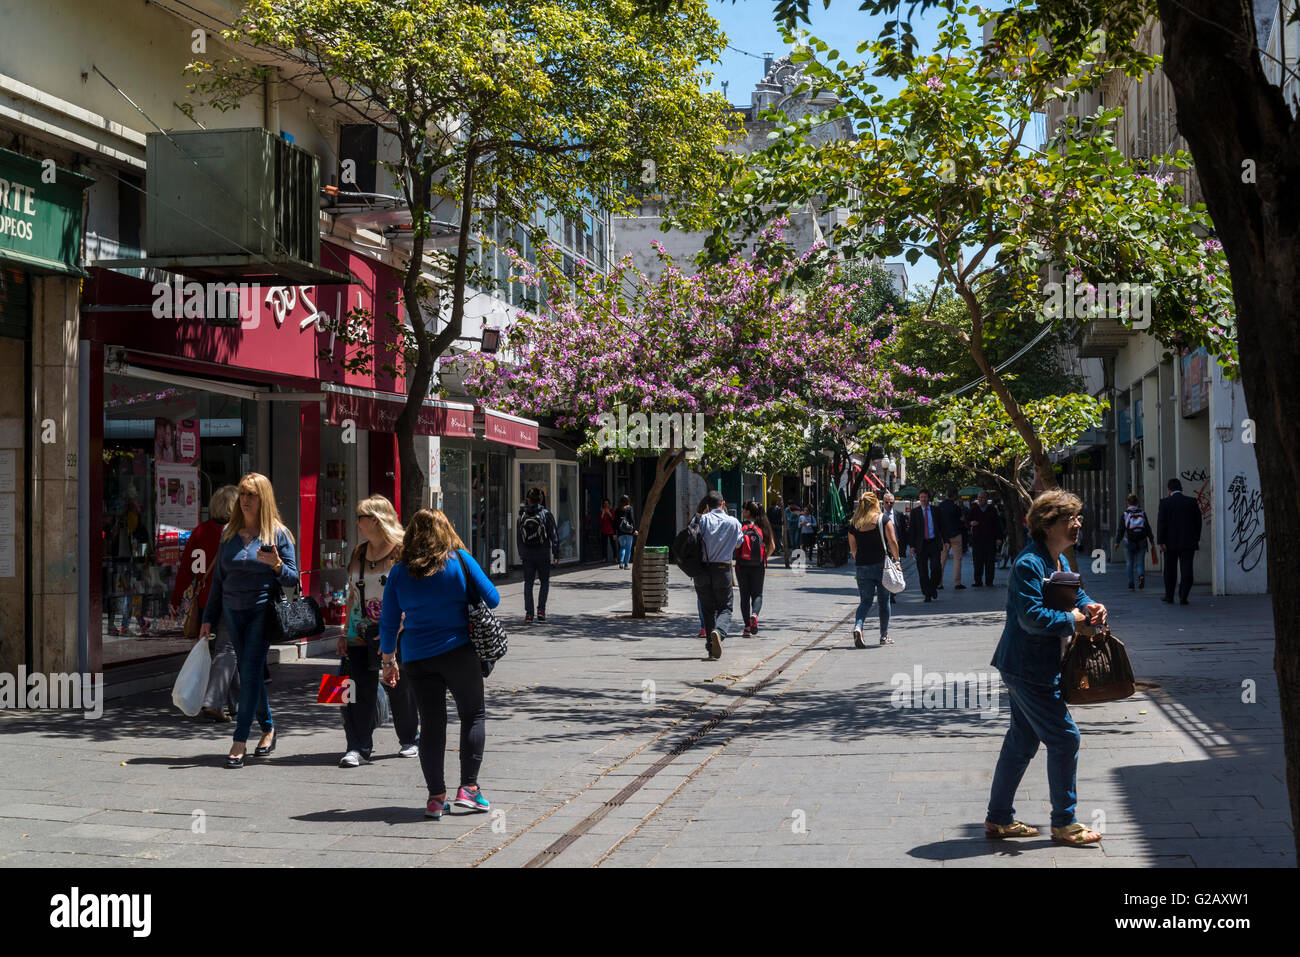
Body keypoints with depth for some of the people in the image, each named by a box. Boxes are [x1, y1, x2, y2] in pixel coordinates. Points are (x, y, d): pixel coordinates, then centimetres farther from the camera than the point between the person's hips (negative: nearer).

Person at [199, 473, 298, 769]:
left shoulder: (278, 533, -1)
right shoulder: (229, 533, 10)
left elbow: (293, 579, -1)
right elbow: (218, 578, 15)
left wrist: (276, 565, -21)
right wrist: (209, 618, 13)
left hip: (263, 610, -4)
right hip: (233, 611, 4)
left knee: (250, 672, -11)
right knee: (249, 674, 10)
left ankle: (240, 741, -10)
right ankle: (268, 727, 28)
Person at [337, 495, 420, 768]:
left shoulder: (402, 551, -8)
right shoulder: (358, 553, 13)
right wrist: (345, 632, 13)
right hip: (360, 633, 5)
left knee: (399, 688, 5)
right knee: (359, 689, -3)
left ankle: (410, 740, 24)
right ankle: (358, 747, 1)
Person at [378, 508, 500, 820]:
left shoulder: (399, 572, 2)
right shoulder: (460, 560, -5)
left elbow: (388, 622, 5)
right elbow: (492, 598, -1)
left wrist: (388, 660, 17)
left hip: (417, 660, 2)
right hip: (460, 652, -2)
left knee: (431, 725, 9)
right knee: (473, 715, 13)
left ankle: (436, 796, 7)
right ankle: (468, 786, 6)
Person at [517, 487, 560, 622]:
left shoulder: (522, 516, 2)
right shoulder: (546, 514, -6)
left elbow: (518, 538, 7)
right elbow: (554, 535, -6)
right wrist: (556, 553, 0)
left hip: (527, 555, 2)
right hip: (543, 555, -2)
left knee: (528, 583, 7)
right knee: (545, 582, 11)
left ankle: (528, 612, 2)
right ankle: (541, 609, 0)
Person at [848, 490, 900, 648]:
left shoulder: (853, 524, 4)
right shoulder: (883, 520, -4)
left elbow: (853, 549, 8)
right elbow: (893, 542, -10)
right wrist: (896, 559, 0)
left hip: (862, 566, 2)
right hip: (882, 564, -2)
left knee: (865, 601, 6)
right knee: (884, 600, 11)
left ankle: (857, 627, -19)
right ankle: (884, 635, 17)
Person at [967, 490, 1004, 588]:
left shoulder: (992, 510, 8)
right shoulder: (973, 509, 8)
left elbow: (997, 525, 8)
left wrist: (999, 538, 2)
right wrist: (971, 523, -12)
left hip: (990, 540, 0)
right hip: (977, 539, 0)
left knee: (990, 562, 1)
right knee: (978, 562, -1)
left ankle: (989, 581, 7)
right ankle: (978, 582, 3)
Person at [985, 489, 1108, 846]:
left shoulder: (1060, 562, 13)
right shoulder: (1029, 564, -19)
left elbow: (1077, 595, 20)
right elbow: (1032, 616, -27)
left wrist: (1092, 608, -2)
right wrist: (1073, 622, -19)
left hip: (1028, 668, 10)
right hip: (1028, 669, -10)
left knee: (1022, 740, 15)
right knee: (1064, 739, -4)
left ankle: (999, 818, 24)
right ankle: (1064, 824, 6)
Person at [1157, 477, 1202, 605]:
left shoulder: (1165, 503, -5)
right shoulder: (1192, 502, 1)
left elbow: (1161, 523, -10)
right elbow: (1198, 521, 5)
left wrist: (1161, 542, -9)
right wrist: (1196, 538, 15)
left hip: (1171, 542, -1)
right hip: (1188, 542, 1)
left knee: (1170, 570, 12)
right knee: (1186, 569, 1)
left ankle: (1169, 597, 20)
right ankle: (1183, 597, -6)